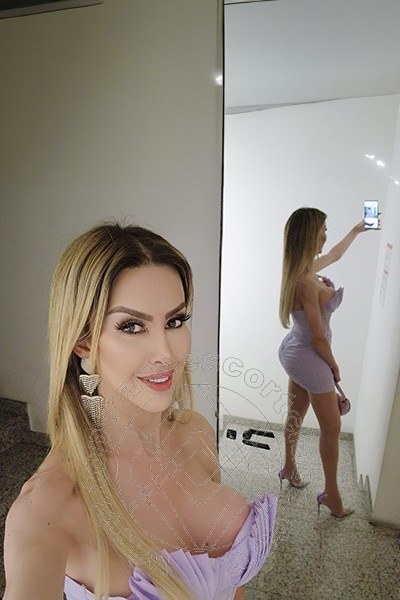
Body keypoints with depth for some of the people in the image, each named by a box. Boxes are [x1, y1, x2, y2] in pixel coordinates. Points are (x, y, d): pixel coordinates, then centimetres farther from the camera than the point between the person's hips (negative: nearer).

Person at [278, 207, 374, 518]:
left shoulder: (305, 269, -2)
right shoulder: (306, 283, -31)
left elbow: (334, 255, 22)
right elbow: (318, 338, -23)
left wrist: (356, 230, 33)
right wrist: (334, 367, -6)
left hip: (295, 351, 9)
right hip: (309, 358, -9)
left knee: (296, 415, 25)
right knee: (332, 428, 10)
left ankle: (289, 468, 47)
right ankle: (331, 494, 30)